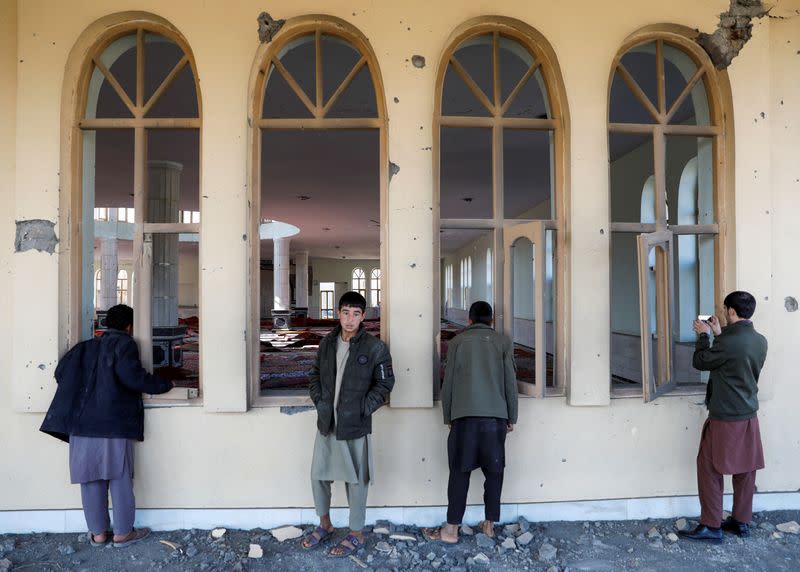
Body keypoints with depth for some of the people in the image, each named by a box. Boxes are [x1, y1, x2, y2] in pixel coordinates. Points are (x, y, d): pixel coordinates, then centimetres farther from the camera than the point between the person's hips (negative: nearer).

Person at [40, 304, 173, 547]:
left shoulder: (86, 347, 17)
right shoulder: (124, 343, -2)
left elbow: (61, 372, 11)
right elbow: (131, 376, -16)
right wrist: (163, 385, -4)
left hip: (83, 424, 6)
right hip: (115, 424, -5)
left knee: (91, 479, 11)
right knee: (120, 479, 5)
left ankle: (98, 533, 20)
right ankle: (123, 532, 13)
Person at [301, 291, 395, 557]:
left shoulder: (375, 348, -10)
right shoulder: (327, 343, 4)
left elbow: (385, 383, -6)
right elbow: (314, 374, 14)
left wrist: (362, 408, -11)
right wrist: (319, 401, 2)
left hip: (355, 426, -5)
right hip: (326, 423, 5)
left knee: (356, 480, 8)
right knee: (318, 475, 15)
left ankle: (357, 535, 27)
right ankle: (324, 525, 38)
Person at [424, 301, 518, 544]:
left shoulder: (458, 341, 8)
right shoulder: (503, 341, 8)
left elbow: (448, 382, 6)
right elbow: (510, 382, 5)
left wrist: (447, 417, 15)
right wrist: (512, 417, 13)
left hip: (464, 414, -1)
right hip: (496, 414, 1)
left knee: (460, 471, 3)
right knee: (494, 470, 12)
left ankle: (451, 529, 6)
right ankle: (490, 524, 20)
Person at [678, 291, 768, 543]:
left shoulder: (728, 342, -23)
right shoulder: (760, 341, 2)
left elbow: (700, 362, -9)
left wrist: (704, 335, 4)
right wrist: (719, 334, 16)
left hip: (725, 419, -8)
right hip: (749, 416, 8)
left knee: (709, 468, 3)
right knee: (745, 469, 15)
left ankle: (711, 526, 8)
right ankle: (742, 521, 28)